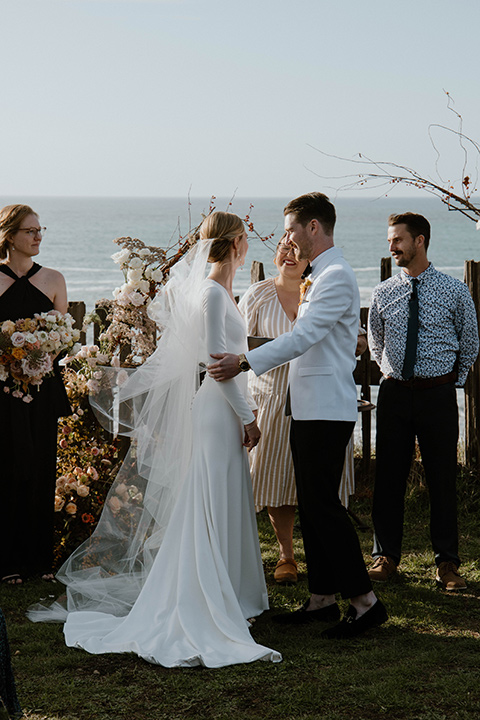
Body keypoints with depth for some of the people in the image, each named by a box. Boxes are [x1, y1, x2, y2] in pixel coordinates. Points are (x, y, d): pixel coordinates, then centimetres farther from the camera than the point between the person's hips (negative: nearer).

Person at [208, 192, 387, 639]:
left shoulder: (337, 276, -14)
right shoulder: (320, 277, 19)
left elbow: (303, 337, -21)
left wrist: (244, 362, -22)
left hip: (326, 411, -10)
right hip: (309, 408, 10)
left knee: (323, 504, -10)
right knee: (311, 506, 12)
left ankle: (364, 601, -5)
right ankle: (321, 599, 18)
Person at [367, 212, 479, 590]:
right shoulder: (383, 294, 3)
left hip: (439, 394, -2)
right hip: (395, 393, 2)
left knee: (443, 479, 3)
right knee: (389, 477, 5)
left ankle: (447, 562, 14)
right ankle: (386, 556, 18)